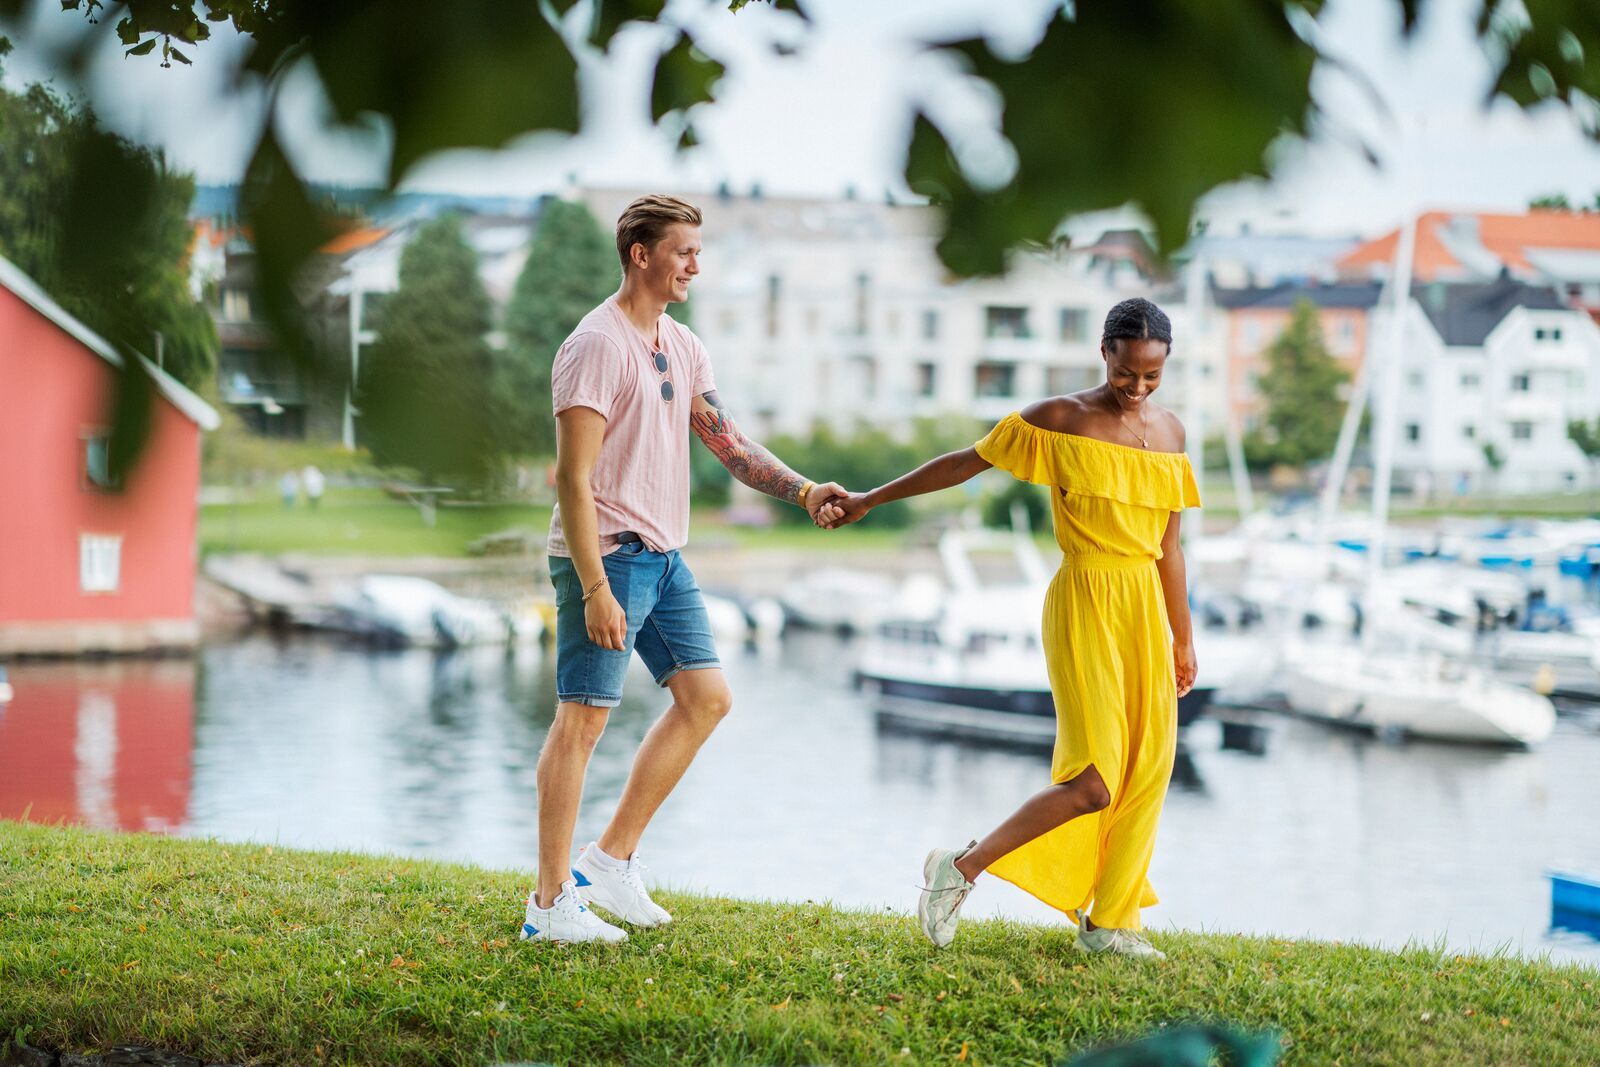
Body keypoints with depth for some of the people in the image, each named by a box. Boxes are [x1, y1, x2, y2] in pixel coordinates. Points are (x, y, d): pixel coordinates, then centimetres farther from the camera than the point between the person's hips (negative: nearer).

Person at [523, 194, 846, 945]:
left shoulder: (681, 347, 13)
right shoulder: (596, 346, -14)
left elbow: (728, 444, 15)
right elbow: (574, 479, -18)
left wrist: (802, 491, 0)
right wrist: (595, 589, -23)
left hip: (664, 557, 9)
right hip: (607, 555, -9)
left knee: (706, 697, 9)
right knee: (583, 715, -5)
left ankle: (611, 860, 17)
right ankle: (550, 904, 1)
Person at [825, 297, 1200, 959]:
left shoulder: (1169, 433, 10)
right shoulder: (1059, 421, -5)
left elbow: (1168, 544, 16)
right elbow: (964, 464, 2)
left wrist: (1183, 638, 17)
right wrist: (869, 501, 5)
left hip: (1145, 607, 6)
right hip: (1085, 605, -6)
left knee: (1148, 768, 1)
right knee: (1093, 783, -14)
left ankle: (1109, 922, 13)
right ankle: (960, 869, 0)